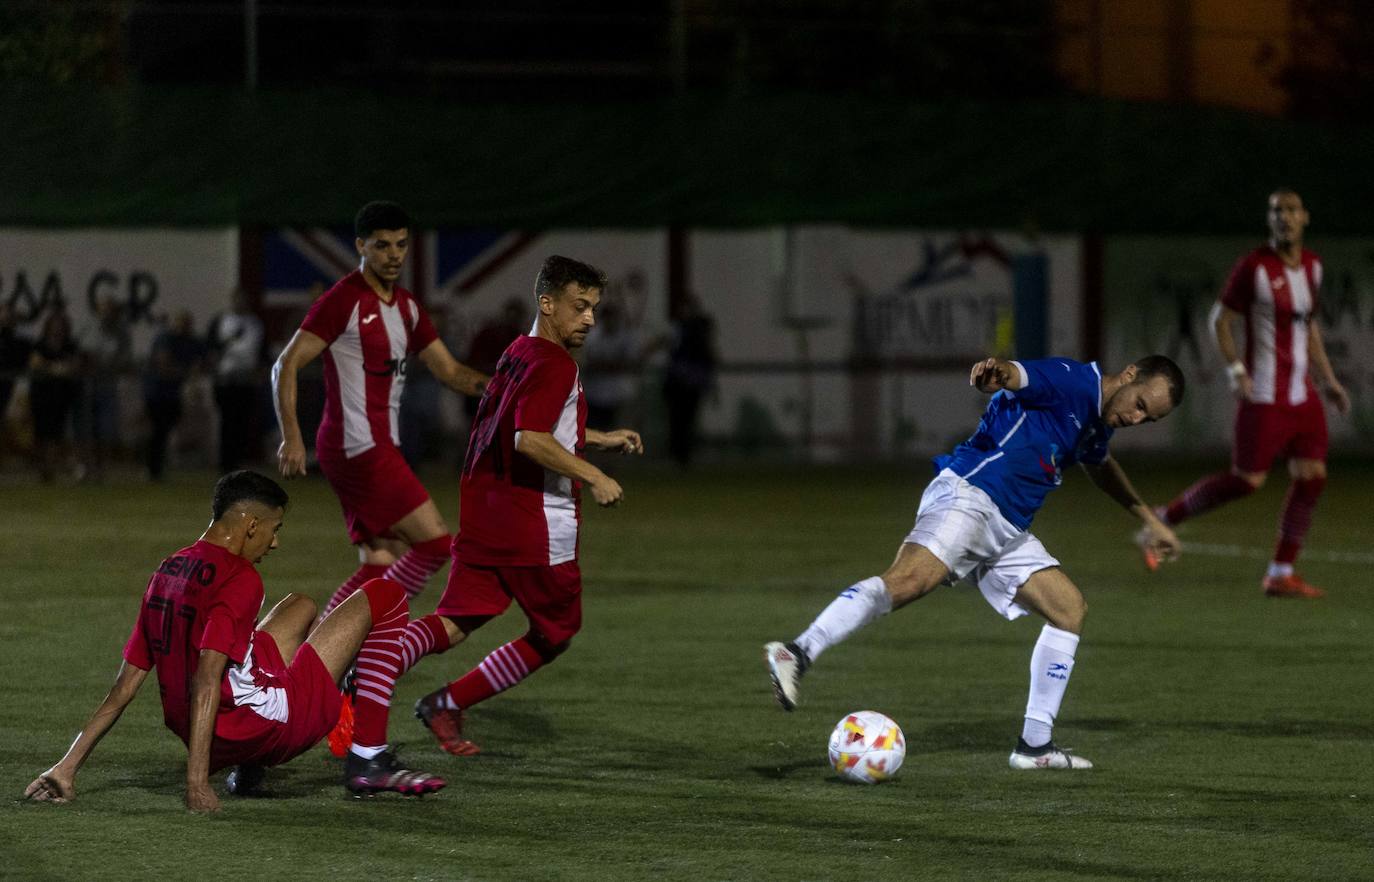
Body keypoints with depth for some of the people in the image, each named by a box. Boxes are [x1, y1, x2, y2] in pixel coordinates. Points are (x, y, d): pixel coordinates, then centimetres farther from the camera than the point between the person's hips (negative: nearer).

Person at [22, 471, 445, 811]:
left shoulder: (166, 572, 9)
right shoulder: (238, 578, -15)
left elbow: (125, 685, 7)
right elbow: (205, 681, -25)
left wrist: (68, 766, 8)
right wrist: (197, 781, -28)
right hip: (272, 722, -8)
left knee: (300, 606, 35)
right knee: (384, 596, 2)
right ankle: (370, 762, -1)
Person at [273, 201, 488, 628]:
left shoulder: (407, 306, 16)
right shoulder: (343, 300, -11)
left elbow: (449, 371, 20)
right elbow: (286, 365, -13)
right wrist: (291, 437, -21)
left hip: (381, 446, 9)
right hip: (358, 447, -9)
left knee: (380, 566, 7)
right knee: (435, 543, -12)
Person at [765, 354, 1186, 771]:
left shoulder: (1097, 422, 24)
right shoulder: (1073, 381, -5)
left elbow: (1101, 466, 47)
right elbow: (1018, 377, -25)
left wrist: (1147, 518, 56)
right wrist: (996, 372, -49)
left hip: (1006, 529, 10)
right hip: (968, 495, -10)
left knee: (1070, 608, 8)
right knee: (907, 580, -32)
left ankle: (1035, 745, 11)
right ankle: (799, 652, -47)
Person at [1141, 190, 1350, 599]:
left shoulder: (1312, 266, 10)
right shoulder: (1255, 267, -11)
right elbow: (1220, 320, -7)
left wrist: (1328, 380, 18)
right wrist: (1236, 371, -18)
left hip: (1302, 394, 7)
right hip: (1265, 396, -7)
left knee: (1311, 476, -1)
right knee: (1246, 480, -7)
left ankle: (1281, 574, 6)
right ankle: (1162, 522, 9)